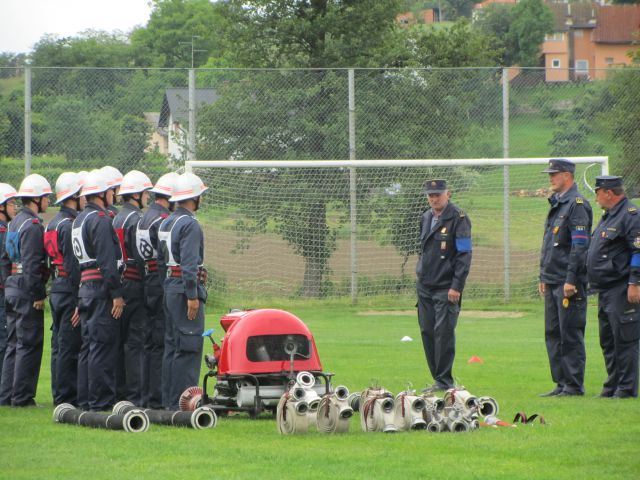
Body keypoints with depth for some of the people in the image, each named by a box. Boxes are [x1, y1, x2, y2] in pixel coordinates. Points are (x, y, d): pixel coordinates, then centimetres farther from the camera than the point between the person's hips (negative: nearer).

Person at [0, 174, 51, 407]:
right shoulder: (33, 225, -14)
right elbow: (32, 264, -20)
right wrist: (38, 295, -18)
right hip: (27, 291, -10)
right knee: (29, 345, -6)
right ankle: (22, 396, -6)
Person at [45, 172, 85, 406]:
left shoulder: (53, 223, 15)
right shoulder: (71, 224, -16)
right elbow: (74, 265, -20)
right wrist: (81, 301, -19)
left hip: (56, 289, 10)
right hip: (70, 290, -10)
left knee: (59, 345, 12)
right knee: (70, 345, -6)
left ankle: (59, 395, 16)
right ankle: (67, 397, -5)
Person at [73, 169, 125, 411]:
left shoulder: (79, 220, 17)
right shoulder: (100, 220, -13)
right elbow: (107, 261, -19)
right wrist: (117, 294, -18)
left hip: (84, 288, 10)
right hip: (101, 289, -10)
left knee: (88, 345, 12)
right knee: (103, 344, -8)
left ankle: (85, 400, 15)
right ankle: (100, 400, -8)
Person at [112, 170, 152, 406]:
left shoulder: (117, 219, 15)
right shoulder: (136, 220, -13)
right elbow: (141, 259, -18)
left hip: (119, 283, 9)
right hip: (135, 286, -9)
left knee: (122, 340, 11)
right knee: (136, 341, -7)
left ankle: (120, 391, 14)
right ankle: (134, 394, -8)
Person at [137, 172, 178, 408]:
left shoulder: (145, 218, 16)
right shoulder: (163, 220, -15)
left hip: (148, 282, 10)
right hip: (163, 285, -10)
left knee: (151, 342, 14)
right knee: (163, 344, -7)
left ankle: (149, 395, 17)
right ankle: (158, 396, -8)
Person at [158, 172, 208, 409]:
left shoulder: (165, 223, 15)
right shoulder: (190, 224, -14)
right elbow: (189, 263, -20)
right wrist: (192, 296, -19)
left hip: (169, 286, 9)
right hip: (185, 288, -9)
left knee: (172, 345, 13)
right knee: (189, 348, -7)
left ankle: (169, 399, 15)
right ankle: (181, 401, -9)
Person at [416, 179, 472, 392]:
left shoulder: (458, 218, -7)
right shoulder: (426, 218, 15)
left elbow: (464, 254, -10)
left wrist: (457, 286, -16)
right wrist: (420, 273, 16)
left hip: (446, 288, -7)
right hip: (425, 286, 7)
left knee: (444, 332, -10)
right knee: (427, 332, 6)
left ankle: (444, 381, -5)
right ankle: (438, 379, 13)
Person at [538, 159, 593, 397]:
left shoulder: (577, 205, -11)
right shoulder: (556, 203, 18)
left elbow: (580, 245, -17)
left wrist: (571, 280, -21)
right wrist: (543, 277, 20)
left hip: (569, 283, -9)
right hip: (552, 283, 9)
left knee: (571, 335, -6)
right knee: (553, 334, 10)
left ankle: (574, 385, -2)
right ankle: (561, 383, 15)